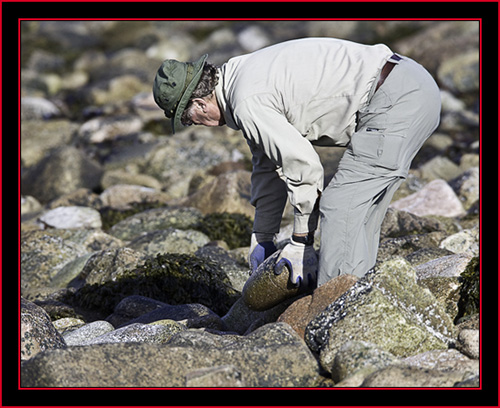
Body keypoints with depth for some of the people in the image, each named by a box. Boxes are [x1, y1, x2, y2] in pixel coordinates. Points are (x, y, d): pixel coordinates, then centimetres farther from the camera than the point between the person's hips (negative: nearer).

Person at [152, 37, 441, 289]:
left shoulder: (247, 104, -14)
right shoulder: (245, 74, 18)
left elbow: (304, 166, -13)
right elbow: (269, 163, 26)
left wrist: (301, 241, 0)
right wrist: (262, 239, 30)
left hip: (395, 102, -11)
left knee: (340, 208, -11)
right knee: (358, 212, 16)